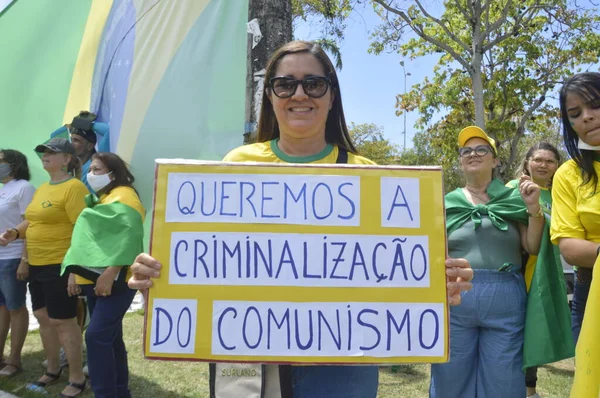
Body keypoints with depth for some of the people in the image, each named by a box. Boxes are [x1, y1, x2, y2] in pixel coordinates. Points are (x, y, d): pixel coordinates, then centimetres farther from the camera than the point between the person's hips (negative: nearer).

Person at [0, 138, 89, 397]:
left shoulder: (73, 187, -15)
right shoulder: (42, 188, 14)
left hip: (60, 266, -9)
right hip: (37, 265, 9)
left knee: (63, 321, -1)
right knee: (43, 317, 17)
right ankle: (52, 369, 35)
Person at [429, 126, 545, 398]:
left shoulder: (513, 198, 7)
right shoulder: (447, 203, 6)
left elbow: (533, 248, 4)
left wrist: (534, 208, -8)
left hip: (506, 299, 1)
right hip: (454, 297, 0)